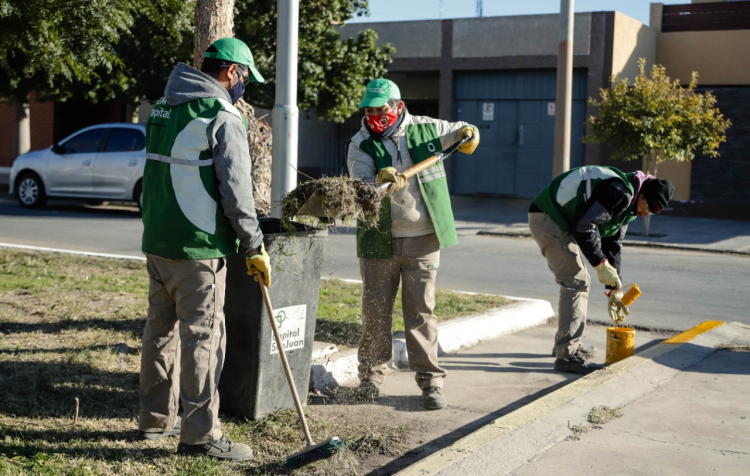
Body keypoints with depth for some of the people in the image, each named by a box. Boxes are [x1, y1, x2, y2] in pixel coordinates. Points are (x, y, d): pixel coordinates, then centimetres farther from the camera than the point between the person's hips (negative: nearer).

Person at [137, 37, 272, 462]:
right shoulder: (223, 117, -12)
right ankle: (200, 433, 3)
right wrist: (255, 248, -7)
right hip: (198, 247, -8)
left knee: (162, 328, 16)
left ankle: (157, 418, 28)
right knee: (202, 335, -2)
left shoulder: (164, 108, 14)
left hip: (156, 240, 9)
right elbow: (236, 192, -15)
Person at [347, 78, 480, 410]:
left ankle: (430, 379, 9)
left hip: (422, 238, 0)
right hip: (378, 241, 0)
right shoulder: (361, 144, -1)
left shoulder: (425, 129, 4)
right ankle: (371, 373, 24)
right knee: (375, 310, 7)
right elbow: (360, 188, -15)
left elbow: (458, 132, 22)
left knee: (421, 310, 2)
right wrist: (381, 182, -35)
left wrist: (468, 134, -1)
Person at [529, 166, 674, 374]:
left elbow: (613, 245, 18)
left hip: (561, 222, 11)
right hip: (548, 218, -11)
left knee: (578, 281, 18)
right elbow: (584, 226, -28)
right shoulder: (619, 192, -21)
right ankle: (567, 355, -12)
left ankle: (569, 343, 30)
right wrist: (601, 264, -21)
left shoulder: (628, 206, 13)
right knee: (575, 281, -13)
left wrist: (615, 290, 17)